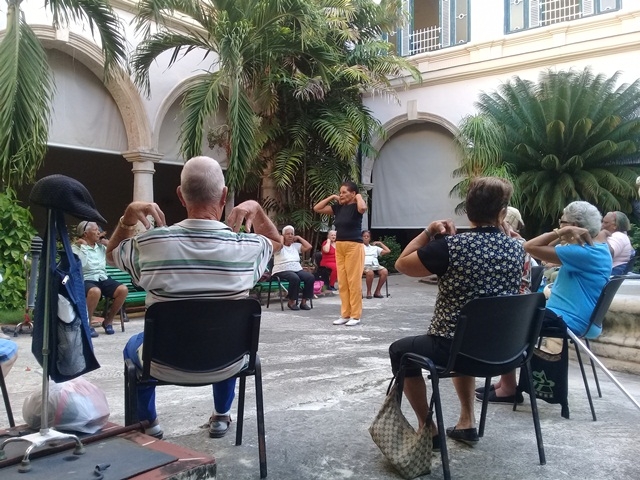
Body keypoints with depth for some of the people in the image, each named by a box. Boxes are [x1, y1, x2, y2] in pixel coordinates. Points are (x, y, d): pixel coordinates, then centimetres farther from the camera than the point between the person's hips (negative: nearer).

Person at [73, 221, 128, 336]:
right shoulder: (76, 247, -1)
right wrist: (83, 246, -12)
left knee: (123, 290, -21)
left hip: (103, 279, 5)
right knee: (95, 291, -40)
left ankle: (108, 321, -3)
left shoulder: (101, 246, 14)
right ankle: (87, 324, -18)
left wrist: (107, 242, 7)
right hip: (86, 280, -5)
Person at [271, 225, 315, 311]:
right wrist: (281, 237, -1)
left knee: (311, 277, -23)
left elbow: (309, 247, 10)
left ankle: (304, 301, -13)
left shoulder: (296, 245, 18)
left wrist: (299, 238, 14)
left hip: (297, 270, 6)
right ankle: (291, 302, -17)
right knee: (295, 278, -37)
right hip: (282, 271, -5)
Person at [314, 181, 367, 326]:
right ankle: (345, 315, 16)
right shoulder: (338, 207, 11)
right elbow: (317, 208, 13)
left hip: (354, 246, -7)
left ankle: (355, 316, 3)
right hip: (339, 246, 7)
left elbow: (363, 208, -32)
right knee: (342, 283, 8)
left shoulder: (355, 207, -6)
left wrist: (359, 196, -12)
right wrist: (331, 197, 9)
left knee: (354, 281, -4)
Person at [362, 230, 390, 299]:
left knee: (385, 271, -30)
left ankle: (377, 291, -19)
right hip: (365, 265, -3)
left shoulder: (374, 247, 32)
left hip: (375, 265, 4)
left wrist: (380, 243, 28)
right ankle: (368, 292, -19)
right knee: (370, 272, -40)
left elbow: (387, 251, 28)